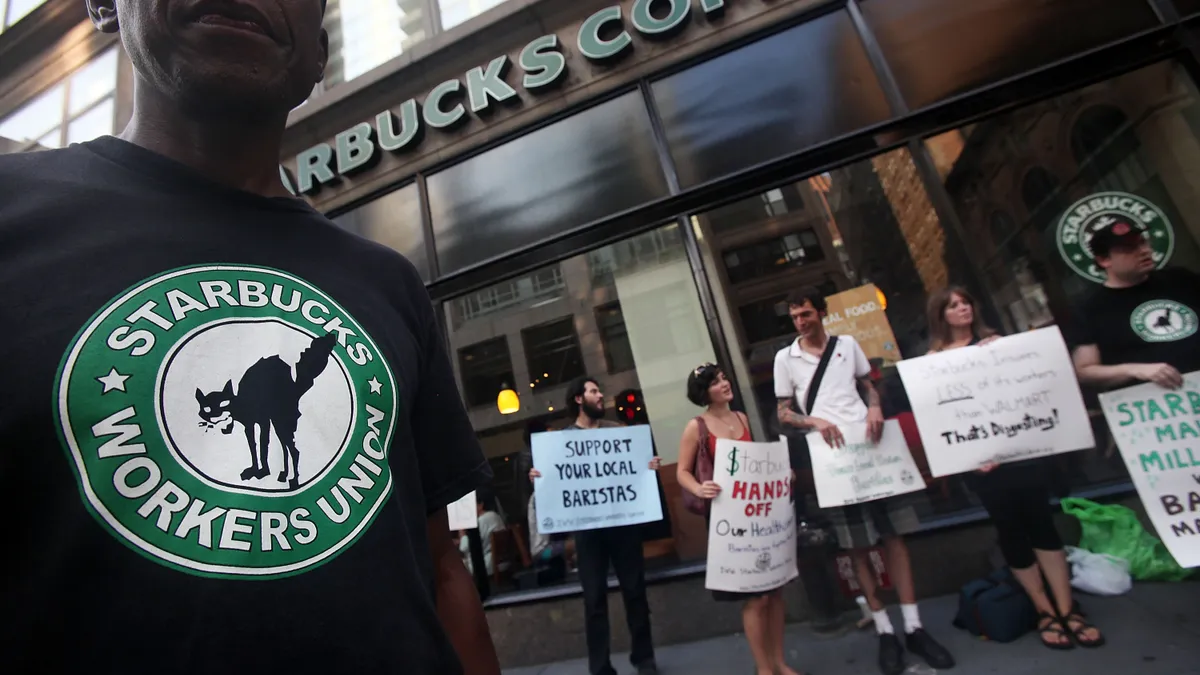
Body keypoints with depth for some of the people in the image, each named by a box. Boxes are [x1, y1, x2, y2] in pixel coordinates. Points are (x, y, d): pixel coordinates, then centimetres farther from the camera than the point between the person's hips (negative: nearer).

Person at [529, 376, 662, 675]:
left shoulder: (616, 430, 10)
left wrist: (651, 466, -9)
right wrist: (539, 477, -16)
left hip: (623, 519, 2)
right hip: (587, 525, -1)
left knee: (634, 589, 10)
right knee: (594, 598, 3)